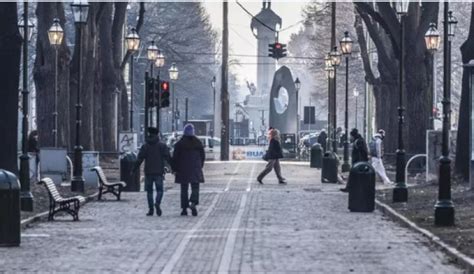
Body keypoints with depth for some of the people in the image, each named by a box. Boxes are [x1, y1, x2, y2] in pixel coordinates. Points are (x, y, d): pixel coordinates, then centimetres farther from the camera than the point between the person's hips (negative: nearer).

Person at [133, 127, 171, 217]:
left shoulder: (145, 147, 3)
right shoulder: (162, 146, 1)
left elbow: (139, 160, -1)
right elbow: (168, 158, -6)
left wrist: (134, 170, 7)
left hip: (148, 172, 1)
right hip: (159, 172, -1)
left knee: (149, 191, 9)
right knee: (159, 190, 4)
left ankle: (151, 209, 4)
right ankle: (157, 203, -24)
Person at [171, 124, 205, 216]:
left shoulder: (179, 144, -6)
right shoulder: (198, 143, 1)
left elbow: (175, 157, -6)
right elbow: (203, 156, 7)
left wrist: (174, 169, 1)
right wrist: (200, 166, 21)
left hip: (183, 170, -1)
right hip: (195, 169, 1)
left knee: (184, 189, 8)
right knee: (195, 188, 3)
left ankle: (184, 209, 7)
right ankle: (193, 203, -23)